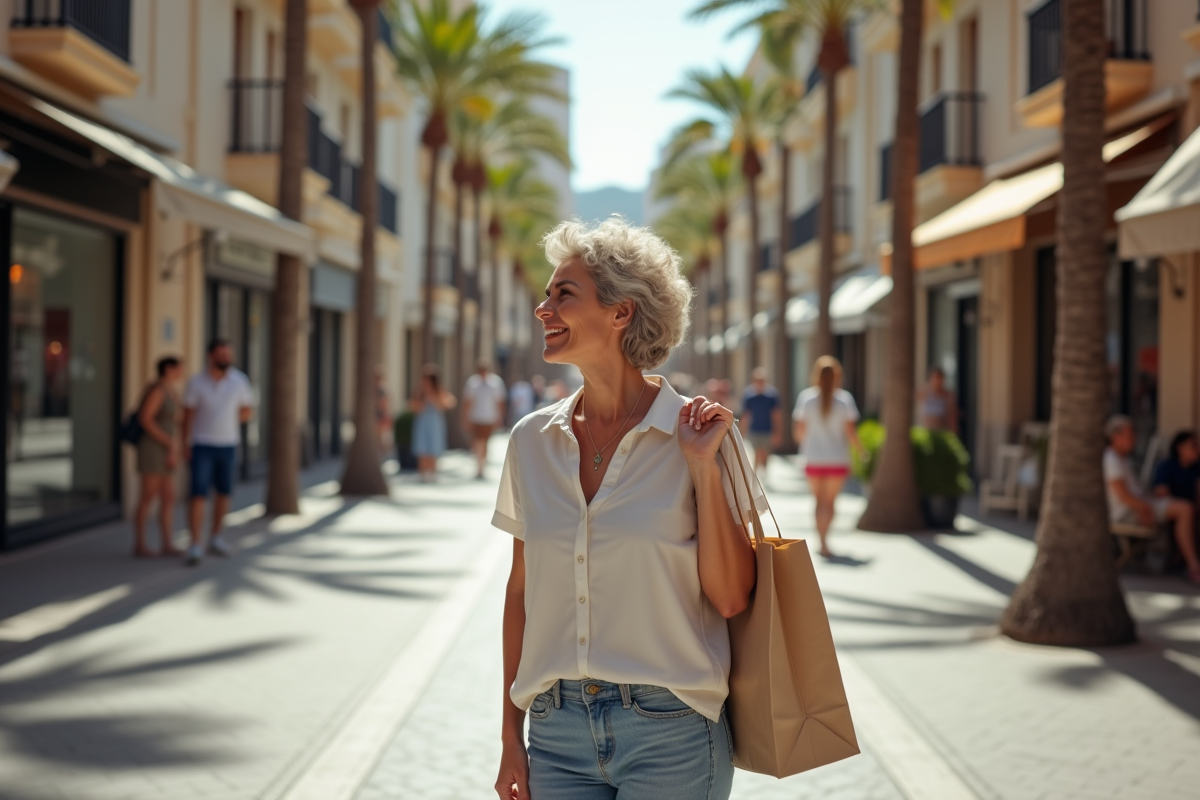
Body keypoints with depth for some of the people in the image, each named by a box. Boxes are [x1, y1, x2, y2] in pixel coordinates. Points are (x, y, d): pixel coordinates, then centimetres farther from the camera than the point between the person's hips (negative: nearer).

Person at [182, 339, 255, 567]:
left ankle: (215, 539, 28)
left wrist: (222, 420, -4)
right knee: (199, 494, -11)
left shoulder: (239, 380, -4)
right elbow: (188, 416, -3)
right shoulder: (196, 383, -9)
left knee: (224, 493, 12)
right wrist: (185, 446, -5)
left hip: (228, 446, 3)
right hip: (202, 447, -3)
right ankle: (195, 546, -10)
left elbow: (246, 413, 4)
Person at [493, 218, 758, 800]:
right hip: (558, 730, 3)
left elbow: (731, 597, -7)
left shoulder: (698, 434, -6)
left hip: (669, 733, -3)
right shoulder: (532, 441, 3)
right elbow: (521, 589, 9)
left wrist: (703, 468, -15)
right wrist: (512, 736, 10)